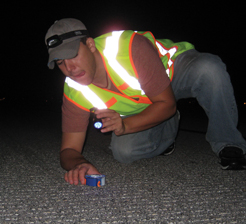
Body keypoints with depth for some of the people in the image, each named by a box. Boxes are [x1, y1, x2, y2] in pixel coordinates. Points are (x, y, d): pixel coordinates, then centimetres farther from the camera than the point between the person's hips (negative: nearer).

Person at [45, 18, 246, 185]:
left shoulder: (132, 47, -37)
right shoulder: (75, 94, -23)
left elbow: (167, 103, -30)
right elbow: (70, 149, -18)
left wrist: (124, 126, -45)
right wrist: (78, 164, -43)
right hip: (141, 109, 4)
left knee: (208, 70, -38)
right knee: (123, 151, -23)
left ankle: (227, 145, -13)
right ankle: (167, 132, 12)